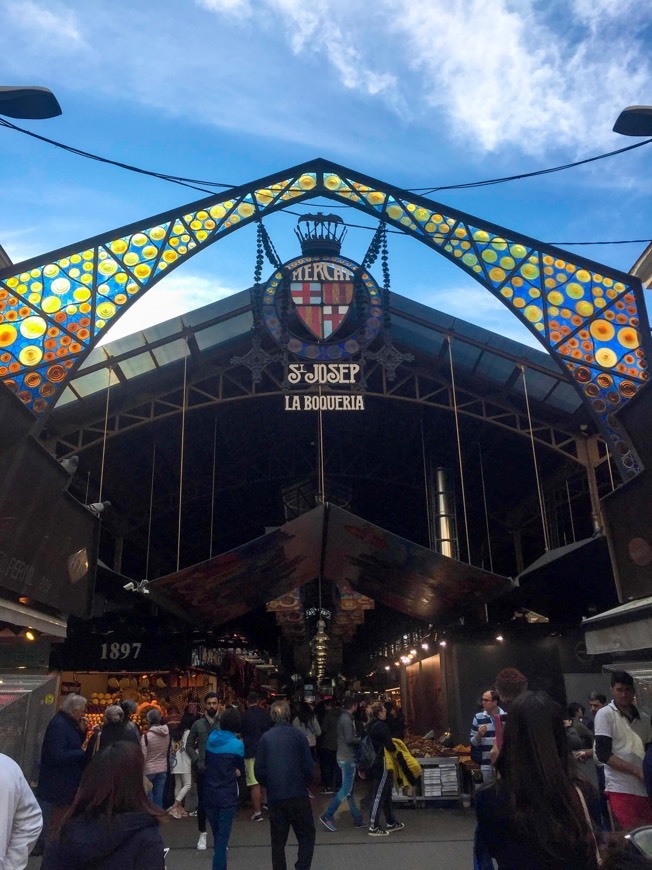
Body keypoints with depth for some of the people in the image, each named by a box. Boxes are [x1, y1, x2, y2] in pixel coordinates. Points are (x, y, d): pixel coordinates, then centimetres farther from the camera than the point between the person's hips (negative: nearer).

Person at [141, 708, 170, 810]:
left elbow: (143, 756, -15)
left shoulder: (146, 735, -18)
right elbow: (168, 751, 4)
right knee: (159, 796, 11)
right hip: (162, 768, 4)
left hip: (148, 769, -4)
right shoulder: (167, 733, -4)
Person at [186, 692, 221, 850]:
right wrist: (197, 761, -5)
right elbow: (189, 746, 7)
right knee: (202, 802, 8)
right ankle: (202, 834, 21)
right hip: (203, 770, 1)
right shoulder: (198, 724, 1)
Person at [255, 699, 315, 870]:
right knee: (306, 836, 9)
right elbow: (308, 766, -7)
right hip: (298, 794, -2)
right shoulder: (297, 735, -6)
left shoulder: (265, 738, 0)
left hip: (275, 797, 3)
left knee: (278, 840, 14)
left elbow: (259, 770, -2)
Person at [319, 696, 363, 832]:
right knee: (346, 790, -6)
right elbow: (349, 739, -23)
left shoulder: (344, 717, 13)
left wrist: (357, 738, 5)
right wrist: (361, 739, -9)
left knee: (349, 789, 12)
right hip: (347, 759, -10)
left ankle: (357, 819, 19)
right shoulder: (347, 719, -17)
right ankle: (327, 816, -6)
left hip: (345, 758, 10)